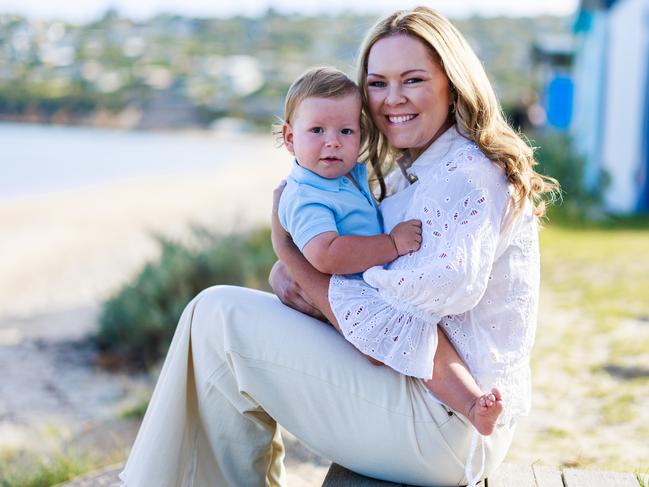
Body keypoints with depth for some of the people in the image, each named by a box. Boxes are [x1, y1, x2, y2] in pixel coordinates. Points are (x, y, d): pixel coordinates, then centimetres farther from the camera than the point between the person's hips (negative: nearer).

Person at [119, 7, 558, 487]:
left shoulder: (466, 178, -18)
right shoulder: (416, 174, 13)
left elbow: (389, 328, -24)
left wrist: (286, 249, -12)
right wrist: (290, 271, -10)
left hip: (446, 428, -10)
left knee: (219, 314, -7)